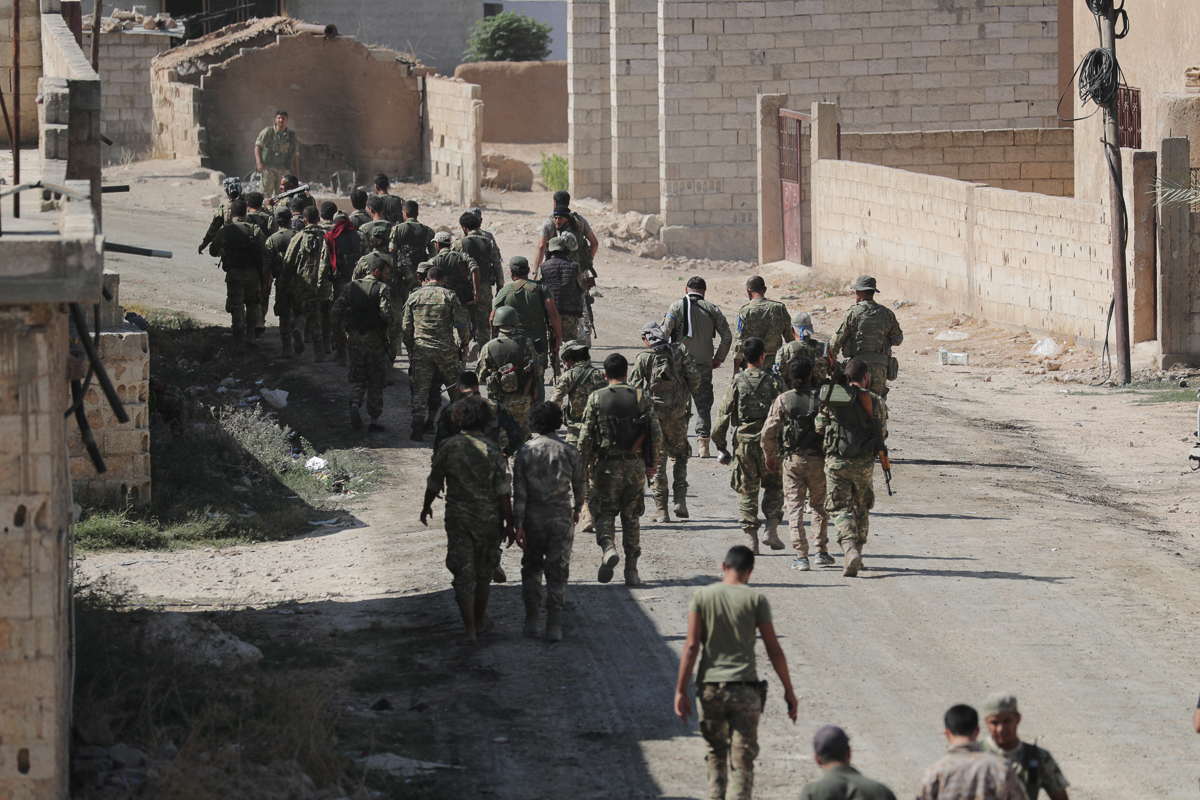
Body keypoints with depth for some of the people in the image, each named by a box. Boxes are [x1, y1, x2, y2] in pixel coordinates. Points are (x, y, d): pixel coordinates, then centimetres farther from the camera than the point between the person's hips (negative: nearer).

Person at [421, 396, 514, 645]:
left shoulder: (449, 447, -7)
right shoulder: (492, 450, -10)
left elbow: (434, 482, 4)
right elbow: (503, 492, -11)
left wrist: (427, 506, 23)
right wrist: (509, 524, -3)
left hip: (457, 519, 0)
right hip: (487, 519, 0)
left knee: (463, 573, 2)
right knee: (483, 571, 17)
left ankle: (469, 629, -3)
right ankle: (480, 621, 29)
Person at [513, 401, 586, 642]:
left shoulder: (525, 452, -5)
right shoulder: (570, 452, -2)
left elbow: (519, 492, -7)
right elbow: (580, 484, 10)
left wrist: (518, 525, -6)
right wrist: (576, 509, 28)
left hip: (533, 519, 0)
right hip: (561, 519, 0)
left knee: (532, 568, 16)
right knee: (557, 571, 4)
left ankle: (531, 620, 13)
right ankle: (554, 626, 1)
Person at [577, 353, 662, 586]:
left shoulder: (596, 398, -3)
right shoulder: (641, 397, 1)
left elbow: (586, 437, -5)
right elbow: (656, 434, -2)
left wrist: (584, 466, 6)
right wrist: (652, 462, 11)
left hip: (607, 464, -2)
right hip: (636, 466, 2)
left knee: (605, 512, 10)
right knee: (631, 517, 11)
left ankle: (608, 548, -19)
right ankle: (631, 571, 11)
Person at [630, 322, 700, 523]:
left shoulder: (644, 357, -8)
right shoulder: (679, 352, 1)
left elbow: (634, 386, -7)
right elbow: (695, 378, -2)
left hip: (654, 412, -3)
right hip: (678, 413, 3)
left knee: (657, 461, 5)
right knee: (679, 455, 20)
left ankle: (661, 509, 4)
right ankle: (680, 499, 6)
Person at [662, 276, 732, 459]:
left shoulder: (676, 307, -1)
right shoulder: (712, 309, 4)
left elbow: (664, 333, -9)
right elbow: (727, 336, 1)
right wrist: (719, 358, 11)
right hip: (703, 365, 1)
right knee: (703, 404, 6)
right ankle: (703, 442, -5)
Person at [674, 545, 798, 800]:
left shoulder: (702, 596, 1)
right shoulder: (755, 599, -2)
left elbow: (691, 648, -4)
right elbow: (774, 650, -1)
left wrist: (681, 692, -1)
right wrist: (788, 690, 8)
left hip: (710, 690, 2)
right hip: (745, 689, -2)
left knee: (716, 753, 20)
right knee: (742, 760, -2)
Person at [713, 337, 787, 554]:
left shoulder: (736, 382, -2)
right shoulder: (773, 382, -3)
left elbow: (724, 414, -2)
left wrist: (720, 444, 7)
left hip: (743, 443, 0)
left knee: (747, 491, 9)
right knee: (773, 487, 17)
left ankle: (751, 539, 5)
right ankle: (771, 529, 3)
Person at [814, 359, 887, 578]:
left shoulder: (830, 400, 1)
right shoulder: (875, 402, 0)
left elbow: (819, 430, 4)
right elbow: (882, 434, 7)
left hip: (835, 461, 0)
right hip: (864, 463, 0)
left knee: (840, 509, 0)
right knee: (861, 510, 18)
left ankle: (850, 549, -21)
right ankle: (857, 550, 22)